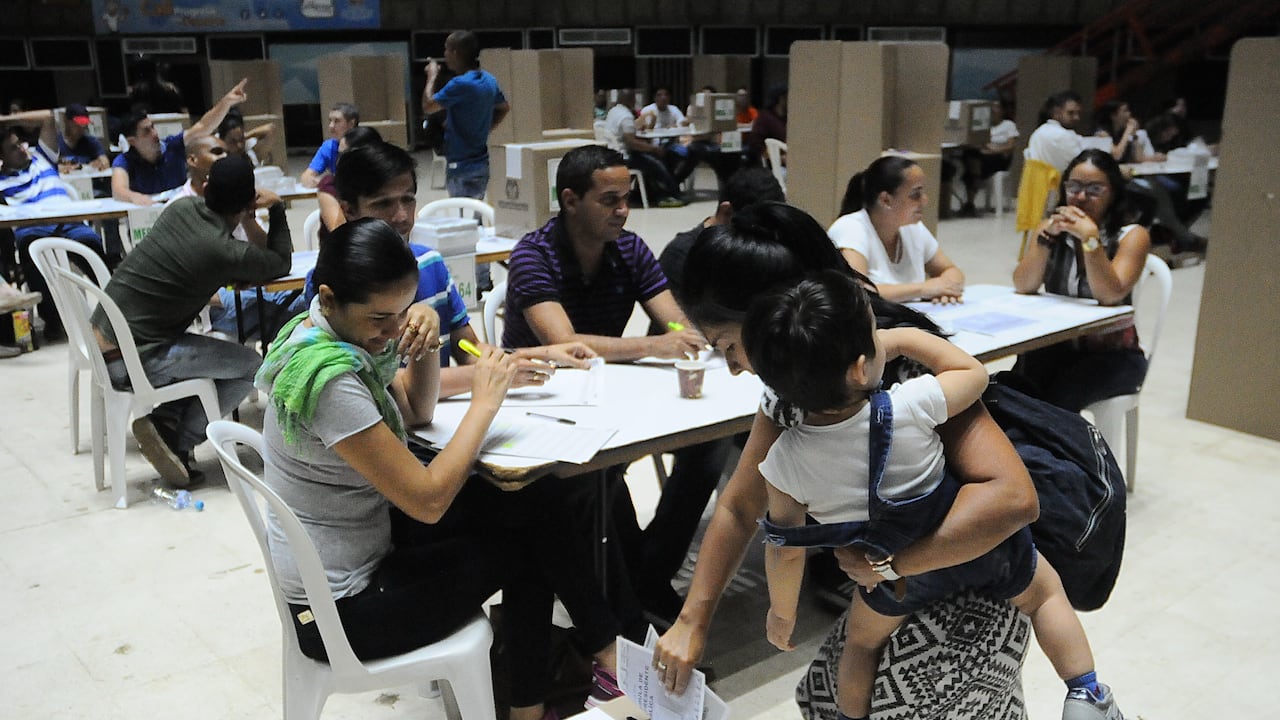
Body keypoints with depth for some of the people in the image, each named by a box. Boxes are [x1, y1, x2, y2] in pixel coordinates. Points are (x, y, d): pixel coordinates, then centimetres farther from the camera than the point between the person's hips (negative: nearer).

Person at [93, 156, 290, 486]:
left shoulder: (182, 208, 1)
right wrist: (277, 208, 8)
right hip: (132, 360, -8)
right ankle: (179, 440, -1)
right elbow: (282, 263, 4)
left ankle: (165, 421, 9)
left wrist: (248, 219, 5)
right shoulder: (227, 253, -19)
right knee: (250, 366, 3)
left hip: (99, 337, 8)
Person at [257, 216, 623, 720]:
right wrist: (485, 401, -19)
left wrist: (424, 341, -10)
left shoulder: (329, 332, -3)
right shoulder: (329, 380, -31)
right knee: (526, 544, 2)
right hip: (340, 614, -8)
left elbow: (416, 411, 9)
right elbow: (428, 501, -28)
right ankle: (604, 645, 28)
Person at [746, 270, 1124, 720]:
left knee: (862, 644, 30)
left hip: (900, 576, 1)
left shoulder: (784, 464, -26)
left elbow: (786, 549, -11)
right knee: (1045, 590, 30)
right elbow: (974, 373, -10)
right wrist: (904, 338, -9)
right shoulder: (909, 406, -32)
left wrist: (782, 613, 5)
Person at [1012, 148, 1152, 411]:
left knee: (1058, 399, -30)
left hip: (1113, 354, -2)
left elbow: (1110, 296, -18)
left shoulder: (1132, 236, -3)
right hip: (1056, 344, 2)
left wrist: (1090, 239, -26)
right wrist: (1047, 236, -19)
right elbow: (1023, 286, -7)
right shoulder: (1052, 227, 6)